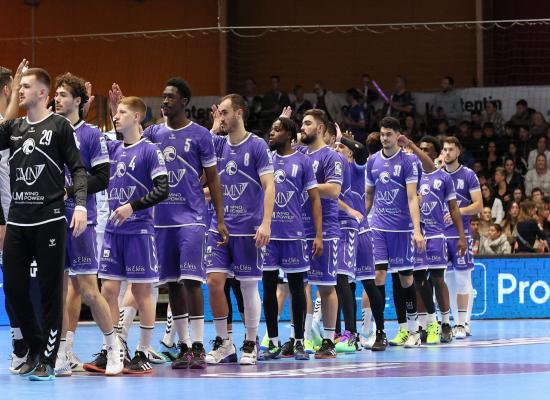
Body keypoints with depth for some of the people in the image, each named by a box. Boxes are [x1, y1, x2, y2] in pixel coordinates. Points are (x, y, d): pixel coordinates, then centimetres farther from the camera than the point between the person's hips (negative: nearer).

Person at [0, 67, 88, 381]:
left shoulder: (59, 126, -1)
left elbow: (78, 168, -4)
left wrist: (80, 205, -16)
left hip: (50, 220, -5)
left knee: (51, 290, -1)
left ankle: (48, 360, 5)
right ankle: (36, 348, 23)